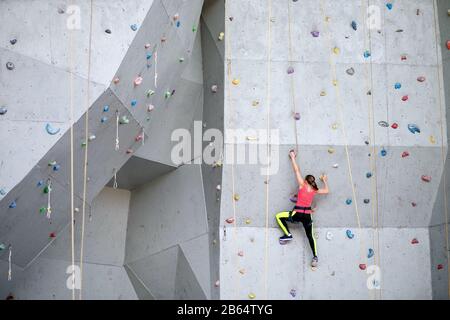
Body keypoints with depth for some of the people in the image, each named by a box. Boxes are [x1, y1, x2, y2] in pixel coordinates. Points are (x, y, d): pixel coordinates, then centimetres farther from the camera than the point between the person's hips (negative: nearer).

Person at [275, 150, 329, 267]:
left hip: (297, 214, -5)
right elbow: (326, 191, 23)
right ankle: (315, 257, 8)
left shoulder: (302, 186, -5)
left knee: (279, 216, 14)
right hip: (307, 215, 5)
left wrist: (293, 157, 8)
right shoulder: (314, 191, 6)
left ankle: (288, 235, 7)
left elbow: (297, 170, 0)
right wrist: (325, 181, 36)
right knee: (310, 236, 14)